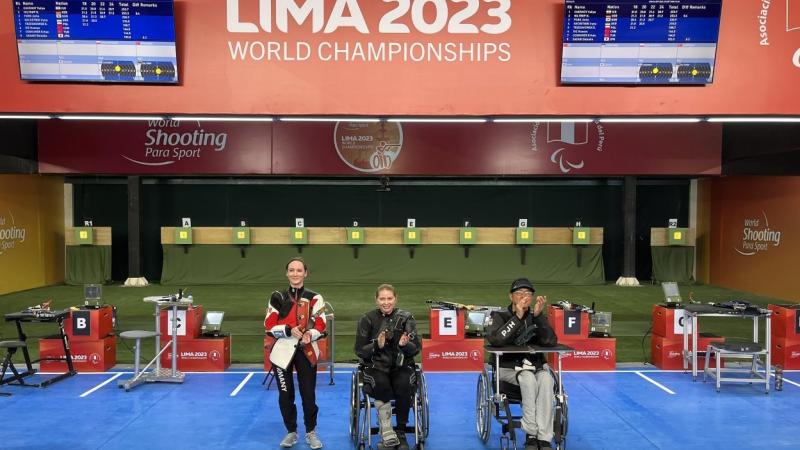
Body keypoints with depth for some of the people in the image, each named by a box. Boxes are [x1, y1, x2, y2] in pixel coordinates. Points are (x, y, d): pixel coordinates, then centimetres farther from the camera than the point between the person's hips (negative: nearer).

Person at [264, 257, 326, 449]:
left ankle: (311, 432, 22)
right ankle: (291, 432, 25)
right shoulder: (277, 297, 1)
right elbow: (269, 326, -2)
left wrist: (310, 334, -22)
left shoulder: (314, 298, 0)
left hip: (306, 351, 0)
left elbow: (320, 327, -1)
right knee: (285, 395, 7)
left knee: (308, 394, 3)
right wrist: (288, 330, -19)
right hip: (282, 352, 1)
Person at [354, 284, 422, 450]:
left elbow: (417, 349, -1)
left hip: (401, 366, 1)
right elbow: (359, 351, -2)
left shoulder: (406, 318, 0)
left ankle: (401, 434, -11)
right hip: (376, 366, -1)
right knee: (381, 384, -34)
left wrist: (405, 344, -24)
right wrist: (377, 345, -21)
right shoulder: (367, 319, -2)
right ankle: (387, 435, -23)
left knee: (404, 385, -31)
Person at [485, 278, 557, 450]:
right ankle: (531, 435, -30)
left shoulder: (537, 316, 9)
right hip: (508, 367, -2)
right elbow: (495, 340, -21)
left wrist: (539, 316, -22)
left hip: (536, 366, 2)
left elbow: (550, 341, -9)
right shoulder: (500, 316, 1)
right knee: (528, 378, -34)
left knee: (546, 379, -31)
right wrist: (518, 317, -25)